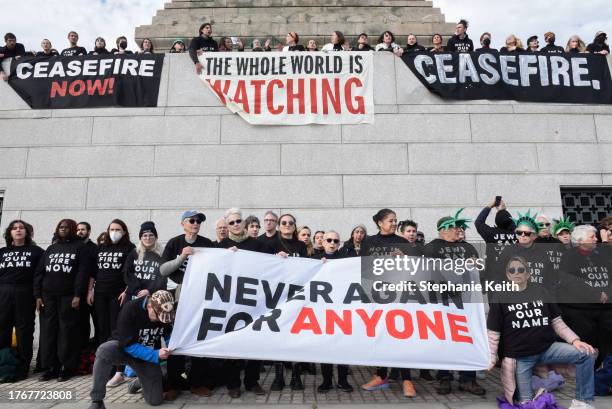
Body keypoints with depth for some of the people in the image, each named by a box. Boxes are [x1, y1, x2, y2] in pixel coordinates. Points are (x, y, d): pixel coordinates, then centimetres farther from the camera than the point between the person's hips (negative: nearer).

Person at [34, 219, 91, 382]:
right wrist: (38, 295, 3)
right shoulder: (51, 249, 18)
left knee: (67, 332, -3)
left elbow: (82, 272, -7)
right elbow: (39, 272, 14)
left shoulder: (79, 247, 2)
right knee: (48, 332, 4)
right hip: (48, 296, 5)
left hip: (68, 296, -5)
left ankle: (67, 367, 5)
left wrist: (77, 295, -14)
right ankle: (51, 367, 13)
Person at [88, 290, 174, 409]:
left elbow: (169, 335, 3)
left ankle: (140, 382, 28)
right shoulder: (130, 309, -29)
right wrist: (155, 355, -34)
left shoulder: (166, 313, -17)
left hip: (148, 356, 3)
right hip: (124, 348, -3)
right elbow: (128, 345, -28)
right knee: (104, 350, -38)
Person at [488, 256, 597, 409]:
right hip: (520, 357, -3)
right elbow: (493, 334, -3)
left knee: (586, 354, -17)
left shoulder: (541, 294, 6)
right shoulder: (500, 300, -3)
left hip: (547, 348, 3)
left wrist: (575, 340, -8)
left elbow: (557, 322, 8)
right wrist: (490, 361, -9)